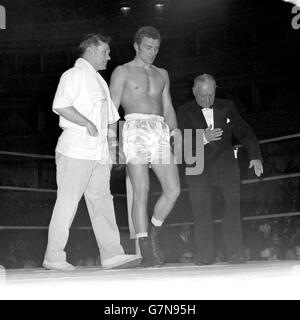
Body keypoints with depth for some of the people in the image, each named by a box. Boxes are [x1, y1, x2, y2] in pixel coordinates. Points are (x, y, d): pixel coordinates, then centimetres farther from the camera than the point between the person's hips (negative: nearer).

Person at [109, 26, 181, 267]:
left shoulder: (162, 74, 25)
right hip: (136, 129, -5)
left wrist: (174, 129, 2)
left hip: (161, 131, 5)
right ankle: (146, 252, -5)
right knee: (142, 192, -10)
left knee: (173, 190, -7)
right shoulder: (123, 72, 11)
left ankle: (153, 235, 15)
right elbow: (112, 109, 4)